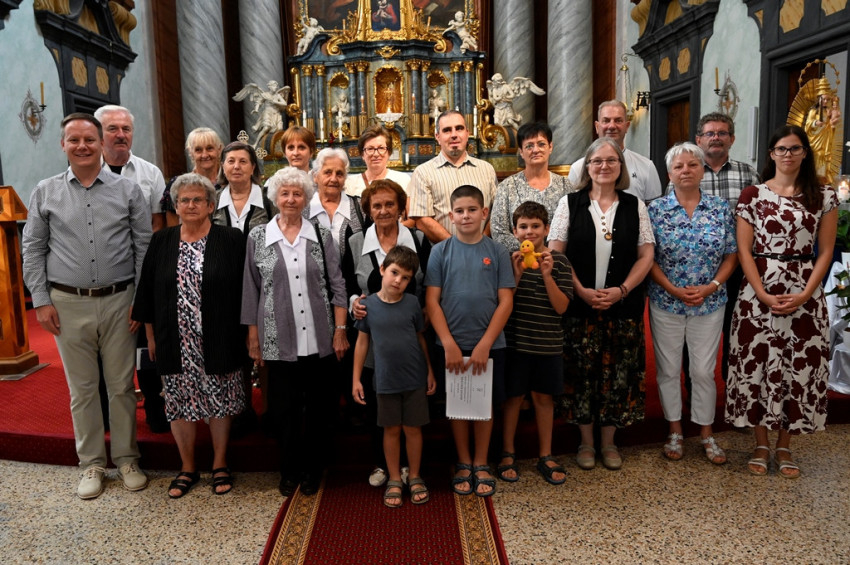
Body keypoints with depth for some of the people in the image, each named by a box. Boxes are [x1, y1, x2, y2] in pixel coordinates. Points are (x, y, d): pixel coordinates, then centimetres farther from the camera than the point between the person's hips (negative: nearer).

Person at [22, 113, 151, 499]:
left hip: (118, 301, -1)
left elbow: (144, 247, 2)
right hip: (68, 304, 1)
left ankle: (126, 458, 22)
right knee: (82, 388, 10)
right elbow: (33, 249, 8)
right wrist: (41, 300, 1)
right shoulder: (45, 192, 6)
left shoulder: (127, 190, 2)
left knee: (122, 385, 7)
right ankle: (92, 464, 23)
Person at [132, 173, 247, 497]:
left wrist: (246, 334, -4)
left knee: (219, 402, 7)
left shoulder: (231, 240, -2)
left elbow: (243, 290, -2)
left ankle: (219, 464, 26)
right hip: (176, 344, 3)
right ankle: (187, 468, 28)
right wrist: (151, 337, 7)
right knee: (179, 404, 10)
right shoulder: (161, 242, 6)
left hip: (218, 342, -2)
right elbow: (147, 292, 9)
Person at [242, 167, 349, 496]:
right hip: (278, 341, 0)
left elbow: (337, 286, 3)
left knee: (319, 407, 9)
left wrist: (340, 330, -2)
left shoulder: (321, 236, 3)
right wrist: (253, 338, 3)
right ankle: (290, 470, 28)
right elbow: (251, 291, 5)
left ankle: (313, 470, 28)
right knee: (283, 408, 8)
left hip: (319, 339, 1)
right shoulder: (258, 237, 3)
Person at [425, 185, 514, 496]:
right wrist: (449, 344, -11)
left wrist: (485, 344, -11)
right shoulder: (440, 251, -1)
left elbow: (506, 302, -4)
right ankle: (463, 463, 28)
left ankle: (481, 464, 28)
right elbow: (432, 301, -4)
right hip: (451, 345, 0)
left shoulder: (497, 252, 0)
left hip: (489, 345, 0)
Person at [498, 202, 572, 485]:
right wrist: (517, 274, -18)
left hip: (548, 344, 1)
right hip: (515, 342, -1)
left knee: (544, 398, 12)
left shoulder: (559, 261, -1)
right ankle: (507, 454, 24)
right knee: (513, 397, 8)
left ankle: (545, 457, 26)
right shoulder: (508, 259, -2)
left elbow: (561, 307, -7)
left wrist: (546, 275, -19)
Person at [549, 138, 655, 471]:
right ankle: (586, 441, 21)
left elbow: (646, 256, 4)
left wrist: (621, 290, -9)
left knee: (617, 373, 6)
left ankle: (609, 442, 23)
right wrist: (582, 291, -11)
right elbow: (556, 254, -2)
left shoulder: (635, 206, 7)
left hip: (623, 305, 1)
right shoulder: (570, 203, 2)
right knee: (582, 372, 4)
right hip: (579, 305, -1)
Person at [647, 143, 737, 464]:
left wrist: (711, 287, -11)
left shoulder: (721, 209, 1)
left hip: (709, 303, 1)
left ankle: (706, 434, 26)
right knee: (669, 369, 9)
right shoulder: (655, 209, -3)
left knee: (704, 371, 8)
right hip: (666, 303, -1)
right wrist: (674, 289, -15)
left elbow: (731, 255, 3)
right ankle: (675, 432, 27)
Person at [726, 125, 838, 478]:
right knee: (758, 365, 3)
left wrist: (804, 295, -9)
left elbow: (826, 251, 3)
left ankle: (784, 447, 21)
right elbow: (744, 250, -2)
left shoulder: (824, 197, 6)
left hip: (805, 296, 1)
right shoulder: (752, 195, 2)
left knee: (799, 367, 5)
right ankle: (761, 445, 19)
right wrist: (764, 295, -12)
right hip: (758, 294, -1)